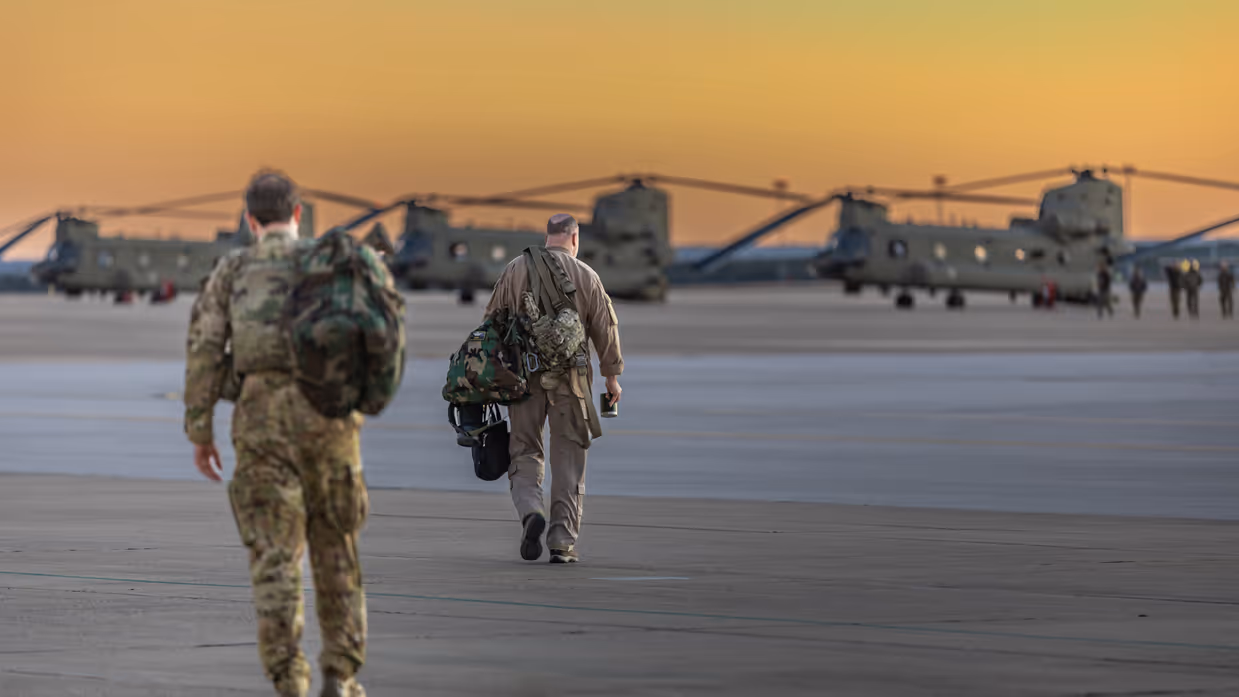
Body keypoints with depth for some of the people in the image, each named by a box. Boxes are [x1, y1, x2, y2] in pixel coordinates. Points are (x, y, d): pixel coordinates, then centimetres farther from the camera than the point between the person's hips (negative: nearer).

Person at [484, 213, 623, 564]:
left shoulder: (515, 270, 3)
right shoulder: (585, 276, 0)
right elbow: (605, 328, 3)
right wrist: (612, 375, 12)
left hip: (523, 373, 1)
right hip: (569, 377, -1)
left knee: (525, 450, 9)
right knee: (568, 455, 6)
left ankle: (530, 510, -18)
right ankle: (562, 541, 2)